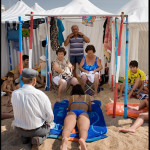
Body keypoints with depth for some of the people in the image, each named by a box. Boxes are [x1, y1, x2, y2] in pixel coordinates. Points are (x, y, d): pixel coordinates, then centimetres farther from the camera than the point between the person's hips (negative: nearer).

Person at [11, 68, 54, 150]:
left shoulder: (14, 94, -14)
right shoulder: (40, 94, -24)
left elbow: (16, 111, 1)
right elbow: (50, 116, -16)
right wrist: (48, 122, 8)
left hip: (19, 129, 4)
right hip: (37, 129, -4)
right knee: (47, 128, 29)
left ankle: (25, 137, 11)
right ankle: (38, 139, 1)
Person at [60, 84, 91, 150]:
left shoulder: (71, 97, 34)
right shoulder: (87, 96, 34)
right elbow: (90, 109, 41)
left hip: (72, 112, 1)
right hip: (83, 113, 0)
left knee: (67, 128, -27)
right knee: (84, 129, -29)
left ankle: (64, 139, -63)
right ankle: (82, 140, -65)